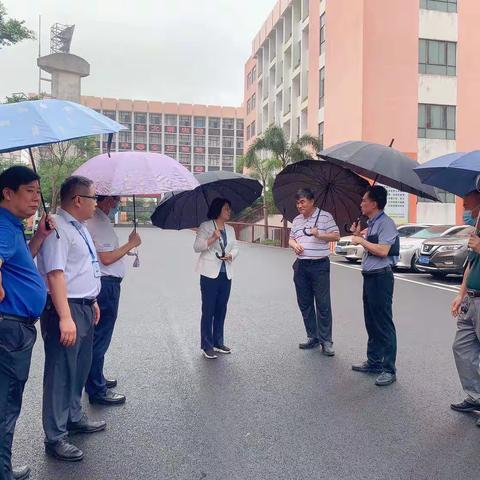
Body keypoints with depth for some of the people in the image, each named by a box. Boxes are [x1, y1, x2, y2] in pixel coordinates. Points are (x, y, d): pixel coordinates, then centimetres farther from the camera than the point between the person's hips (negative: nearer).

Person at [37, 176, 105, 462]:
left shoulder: (80, 227, 13)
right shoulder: (58, 228, -18)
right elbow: (55, 274, -25)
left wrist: (92, 301, 24)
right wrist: (65, 318, -28)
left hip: (84, 308, 10)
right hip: (66, 310, -10)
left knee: (80, 368, 20)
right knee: (62, 374, 1)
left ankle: (74, 418, 38)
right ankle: (55, 438, 14)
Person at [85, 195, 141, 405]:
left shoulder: (98, 219, 13)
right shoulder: (100, 222, -18)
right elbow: (107, 258, -22)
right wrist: (131, 244, -13)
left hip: (105, 284, 10)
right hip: (106, 285, -10)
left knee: (98, 337, 20)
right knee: (100, 338, -2)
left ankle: (96, 380, 34)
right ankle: (97, 391, 8)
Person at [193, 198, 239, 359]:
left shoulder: (230, 229, 15)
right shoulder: (206, 226, -3)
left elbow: (235, 248, 12)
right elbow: (197, 247, -11)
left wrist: (230, 255, -9)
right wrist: (212, 239, -24)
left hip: (226, 274, 6)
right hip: (210, 274, -6)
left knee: (221, 310, 11)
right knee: (208, 310, 0)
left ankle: (218, 342, 23)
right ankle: (207, 346, 8)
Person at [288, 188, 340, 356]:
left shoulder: (325, 216, -2)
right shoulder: (296, 220, 14)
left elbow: (336, 236, -4)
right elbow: (291, 239, 20)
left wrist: (319, 234, -19)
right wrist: (295, 245, -2)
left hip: (319, 265, -6)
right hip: (301, 265, 6)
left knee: (323, 304, -5)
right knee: (305, 304, 10)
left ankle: (326, 341, 2)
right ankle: (313, 337, 21)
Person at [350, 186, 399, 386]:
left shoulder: (385, 223, -15)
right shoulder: (371, 223, 15)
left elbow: (383, 250, -25)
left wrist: (361, 241, -15)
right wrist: (358, 234, 11)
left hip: (380, 277, -10)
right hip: (369, 276, 10)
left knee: (383, 324, -4)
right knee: (371, 323, 16)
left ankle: (389, 370, 4)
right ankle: (373, 362, 28)